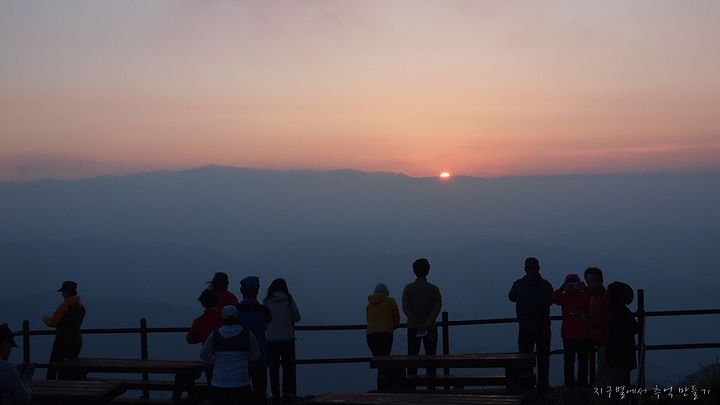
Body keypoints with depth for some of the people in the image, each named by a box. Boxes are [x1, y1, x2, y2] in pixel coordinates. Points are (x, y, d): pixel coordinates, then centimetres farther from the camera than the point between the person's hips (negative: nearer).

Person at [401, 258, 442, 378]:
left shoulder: (408, 288, -1)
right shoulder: (434, 289, -2)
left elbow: (405, 307, -13)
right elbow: (437, 306, -16)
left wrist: (417, 324, -18)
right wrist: (427, 324, -23)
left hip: (413, 327, 0)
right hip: (430, 328, 0)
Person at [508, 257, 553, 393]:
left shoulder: (519, 284, -8)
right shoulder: (546, 285, -5)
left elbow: (511, 297, 9)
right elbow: (550, 301, 10)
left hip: (525, 328, -1)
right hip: (543, 328, 1)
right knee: (543, 359, 9)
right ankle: (542, 387, 12)